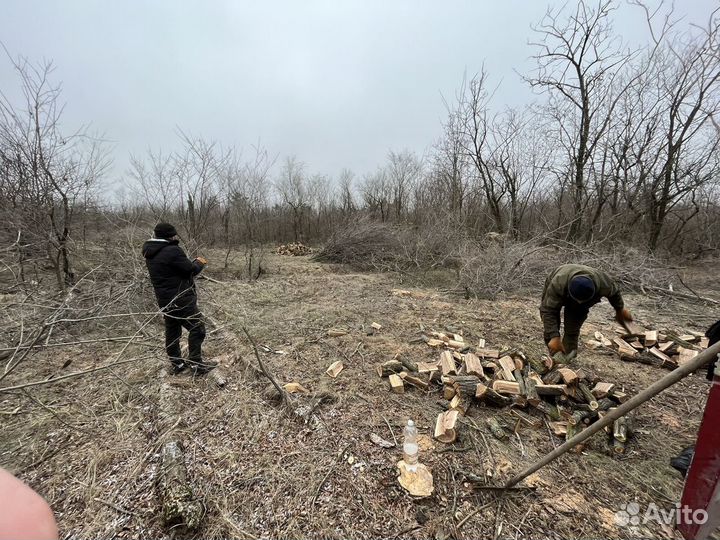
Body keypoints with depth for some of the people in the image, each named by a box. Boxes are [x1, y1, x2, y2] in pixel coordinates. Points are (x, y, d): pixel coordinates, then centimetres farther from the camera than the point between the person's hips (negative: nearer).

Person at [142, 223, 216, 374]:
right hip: (181, 300, -9)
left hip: (165, 301, 9)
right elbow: (191, 270, -15)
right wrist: (199, 263, 5)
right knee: (197, 329, 0)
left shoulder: (150, 254, 9)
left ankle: (176, 363, 27)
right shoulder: (173, 251, -20)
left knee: (172, 332, 16)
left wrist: (193, 263, 10)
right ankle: (196, 363, 3)